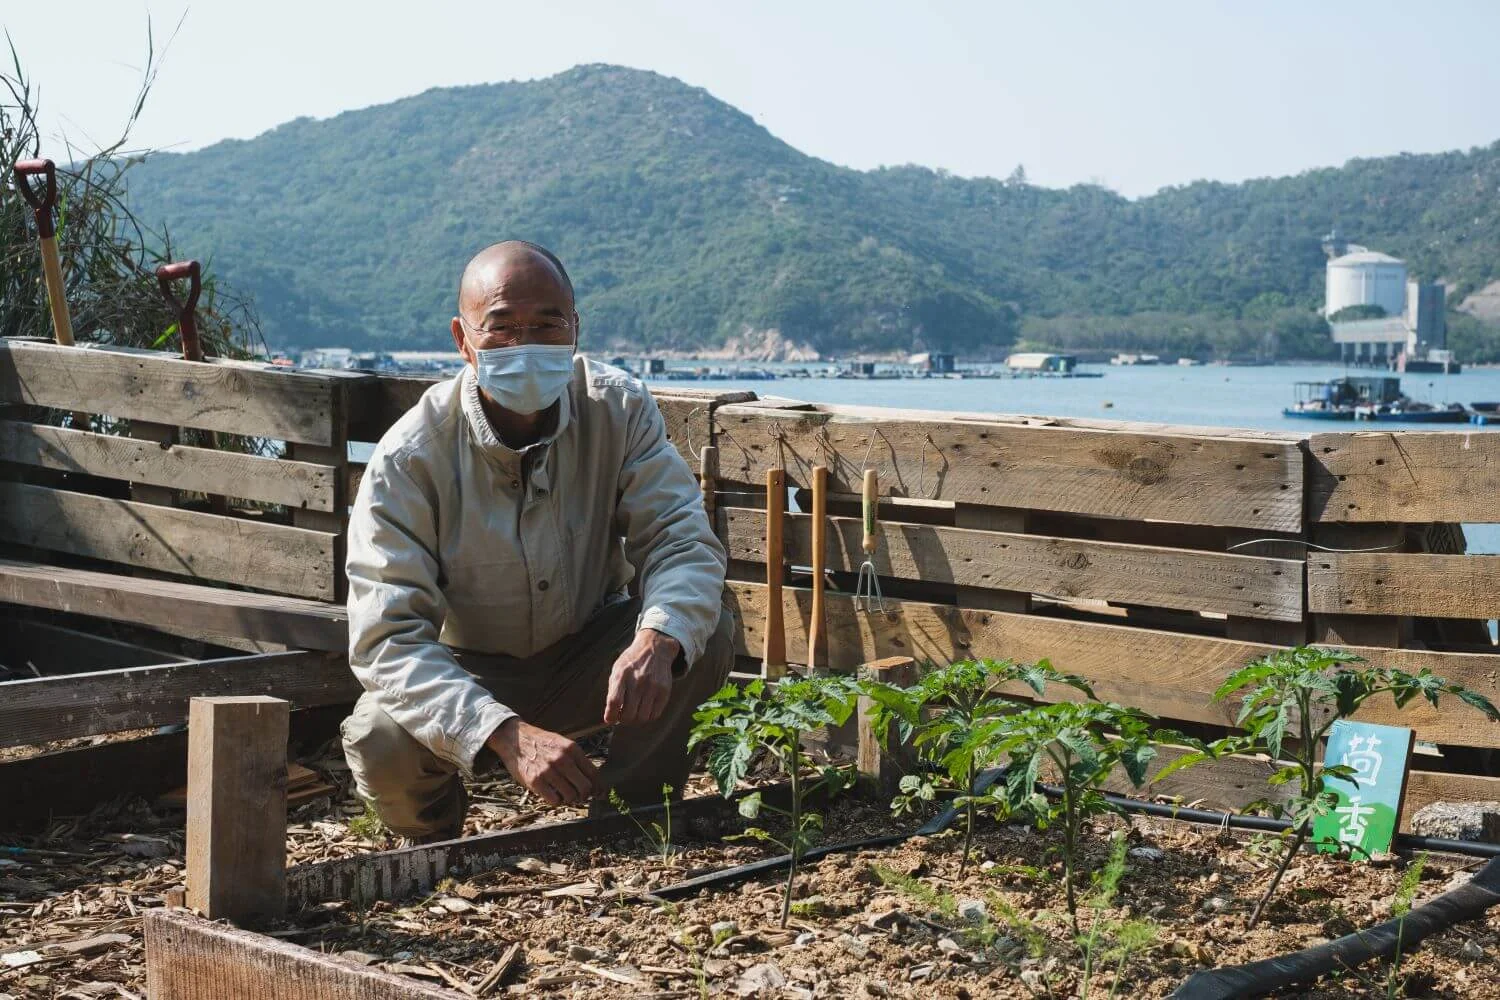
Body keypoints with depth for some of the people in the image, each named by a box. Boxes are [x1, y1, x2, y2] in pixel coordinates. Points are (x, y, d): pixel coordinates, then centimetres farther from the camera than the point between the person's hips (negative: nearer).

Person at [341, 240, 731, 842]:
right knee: (381, 743, -32)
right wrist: (506, 734, -46)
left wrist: (657, 640, -44)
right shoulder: (409, 459, -23)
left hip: (588, 665, 2)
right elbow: (387, 637, -29)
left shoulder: (619, 409, -15)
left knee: (703, 637, -26)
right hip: (466, 675, -2)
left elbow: (682, 539, -18)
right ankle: (436, 848, 5)